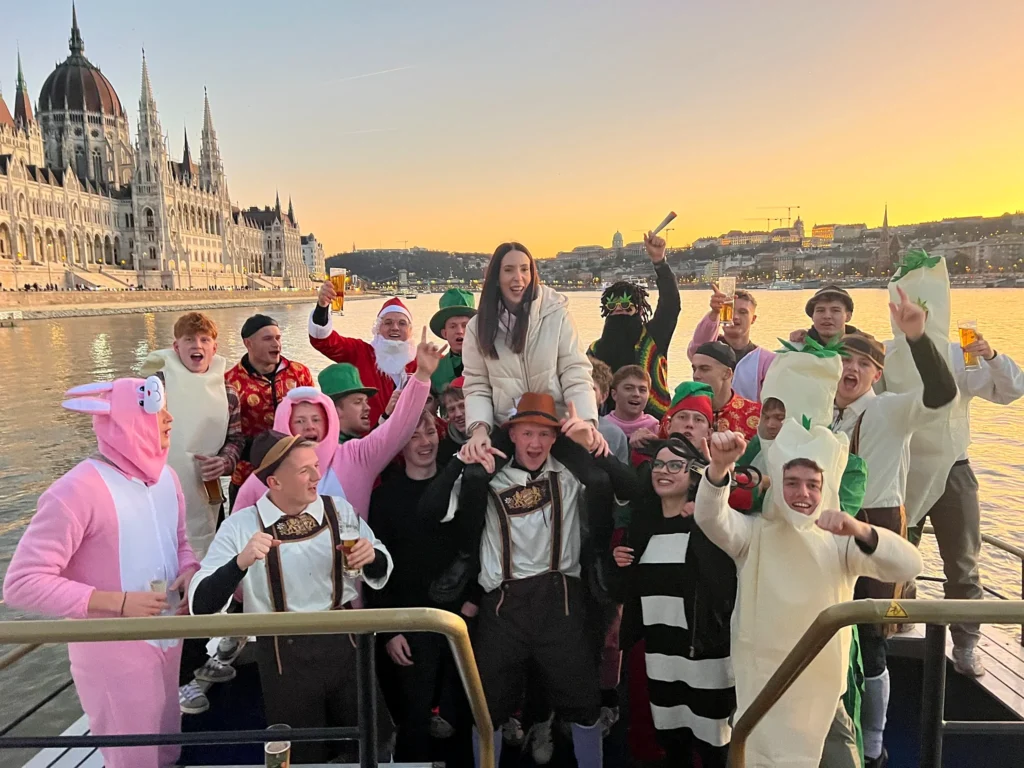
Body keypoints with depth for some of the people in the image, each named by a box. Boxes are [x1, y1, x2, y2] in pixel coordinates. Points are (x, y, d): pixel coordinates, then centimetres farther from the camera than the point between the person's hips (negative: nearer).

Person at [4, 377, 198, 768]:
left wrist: (189, 572, -8)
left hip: (167, 640, 7)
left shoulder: (164, 476, 2)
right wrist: (117, 602, -25)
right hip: (113, 653, -7)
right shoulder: (78, 490, -23)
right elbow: (22, 583, -23)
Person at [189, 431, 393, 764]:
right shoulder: (240, 526, -12)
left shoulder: (339, 510, -2)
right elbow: (201, 605, -18)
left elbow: (381, 572, 9)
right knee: (303, 756, 16)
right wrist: (241, 562, -34)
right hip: (285, 656, -3)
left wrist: (371, 556, -14)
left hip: (345, 643, 3)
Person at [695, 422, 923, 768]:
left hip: (822, 685, 1)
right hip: (761, 684, -1)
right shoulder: (754, 533, -2)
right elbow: (710, 516, -23)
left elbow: (909, 567, -14)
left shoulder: (841, 541, -1)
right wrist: (719, 467, -43)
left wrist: (862, 531, -34)